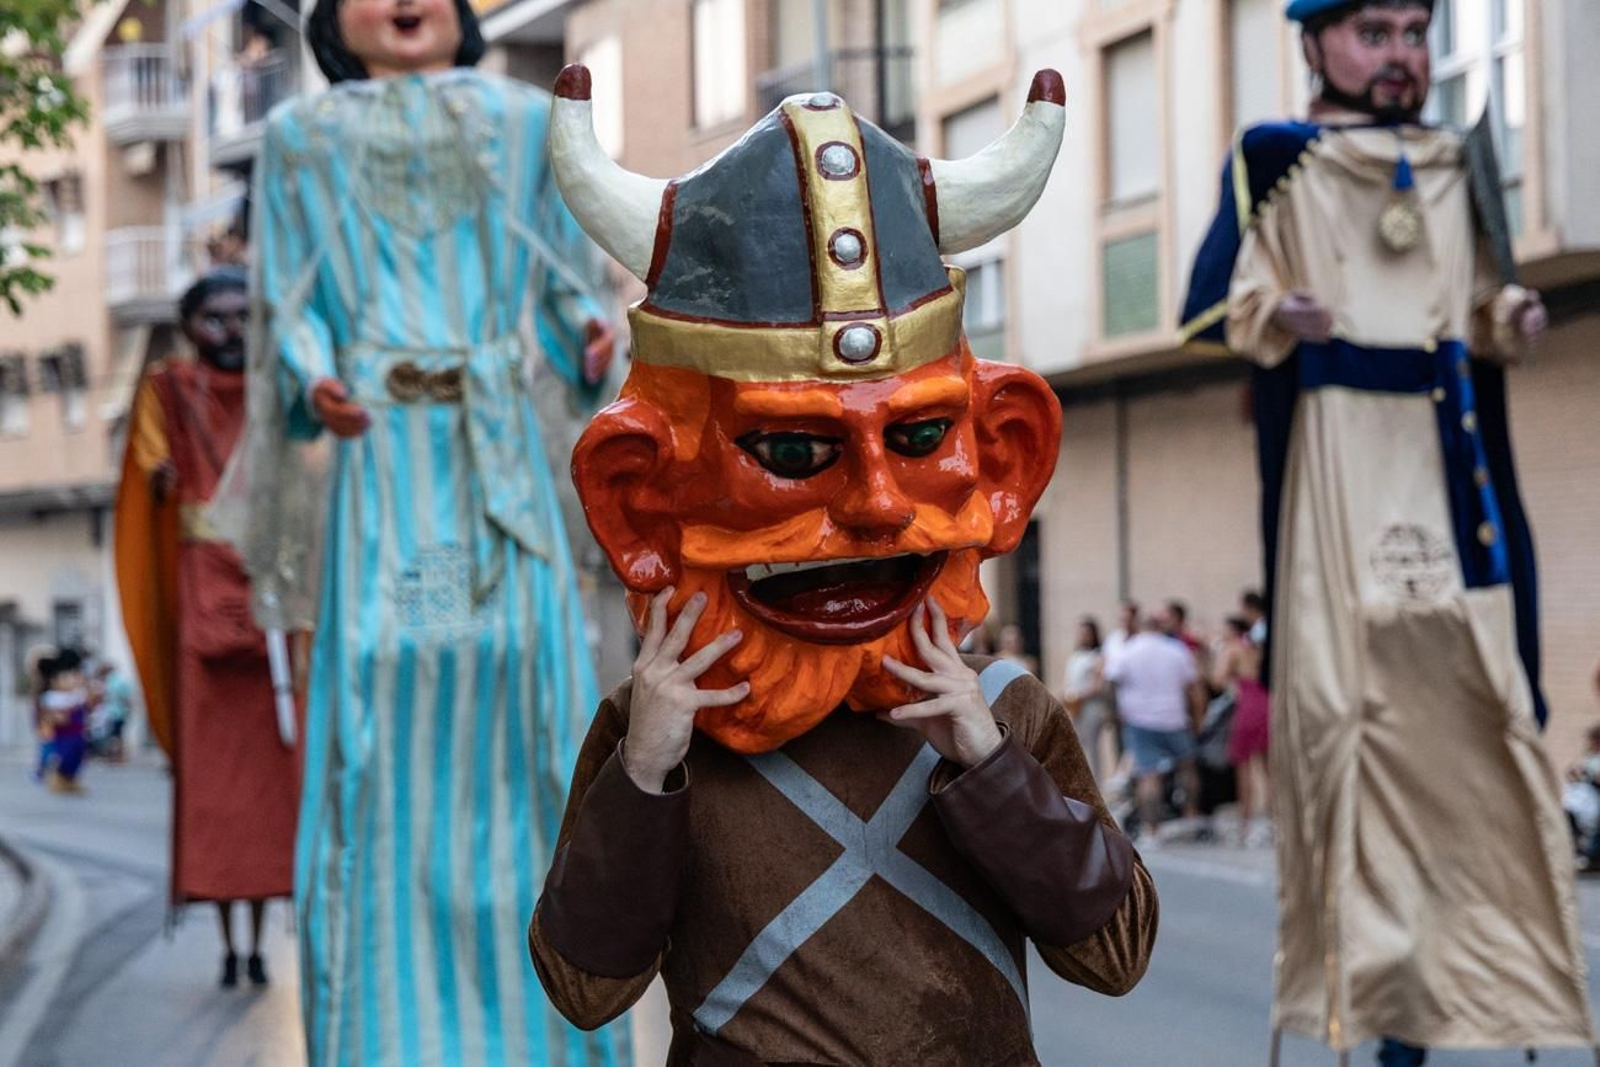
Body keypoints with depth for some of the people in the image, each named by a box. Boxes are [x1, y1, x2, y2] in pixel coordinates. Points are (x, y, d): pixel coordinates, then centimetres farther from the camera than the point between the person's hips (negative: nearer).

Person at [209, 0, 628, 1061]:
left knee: (526, 697, -6)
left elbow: (563, 285, 14)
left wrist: (591, 338, -8)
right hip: (378, 451, -1)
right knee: (374, 706, -8)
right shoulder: (303, 138, 14)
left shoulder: (524, 122, 16)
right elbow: (292, 306, 8)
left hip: (501, 455, 1)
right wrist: (314, 383, -12)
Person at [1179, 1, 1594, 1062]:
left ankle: (1436, 974, 7)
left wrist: (1511, 316, -1)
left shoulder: (1459, 164, 16)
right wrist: (1276, 314, -23)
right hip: (1338, 454, -4)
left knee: (1468, 694, 0)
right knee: (1340, 688, -8)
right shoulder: (1274, 161, 2)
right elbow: (1220, 300, -2)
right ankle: (1359, 962, -2)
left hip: (1451, 457, 5)